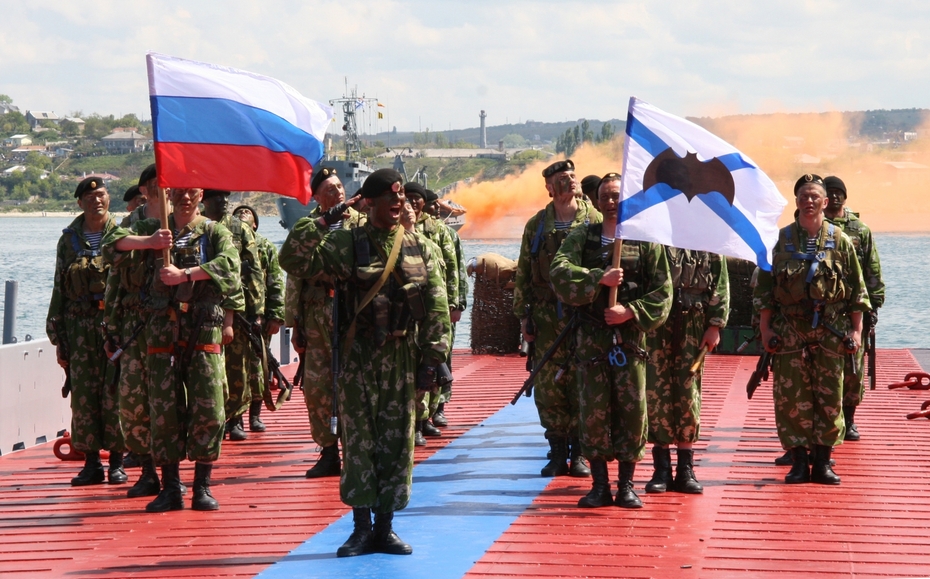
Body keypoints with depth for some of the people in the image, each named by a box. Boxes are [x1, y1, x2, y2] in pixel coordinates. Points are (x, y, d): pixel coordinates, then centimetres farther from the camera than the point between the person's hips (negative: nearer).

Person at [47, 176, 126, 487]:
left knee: (115, 393, -3)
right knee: (82, 394, 0)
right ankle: (91, 463, 7)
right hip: (80, 325, 2)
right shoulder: (69, 240, 11)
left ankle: (117, 461, 5)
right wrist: (59, 339, 9)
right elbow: (59, 289, 13)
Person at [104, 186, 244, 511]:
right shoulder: (153, 229, 13)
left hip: (204, 329, -1)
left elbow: (229, 264, -13)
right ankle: (170, 489, 7)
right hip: (162, 329, 2)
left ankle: (202, 487, 3)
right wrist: (147, 242, -21)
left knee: (208, 408, -5)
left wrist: (185, 274, -23)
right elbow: (113, 242, -3)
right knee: (163, 409, 1)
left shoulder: (214, 232, 7)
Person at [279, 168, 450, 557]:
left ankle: (385, 528, 12)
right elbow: (293, 261, -9)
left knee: (396, 440, 4)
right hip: (359, 355, -2)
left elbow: (437, 308, 5)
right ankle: (361, 527, 7)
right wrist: (322, 223, -17)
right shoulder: (345, 244, 0)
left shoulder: (420, 250, 6)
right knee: (358, 439, 0)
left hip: (402, 357, 2)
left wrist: (433, 359, -1)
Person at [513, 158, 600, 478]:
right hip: (548, 318, 2)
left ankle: (579, 453, 8)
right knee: (549, 386, 1)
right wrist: (523, 315, 6)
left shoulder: (594, 221, 3)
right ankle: (557, 453, 9)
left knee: (583, 385, -1)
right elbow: (523, 274, 12)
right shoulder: (536, 226, 9)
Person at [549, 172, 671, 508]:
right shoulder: (581, 238, 7)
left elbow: (662, 292, 1)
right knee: (593, 411, 1)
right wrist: (599, 279, -21)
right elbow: (560, 273, -10)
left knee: (632, 411, -1)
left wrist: (631, 311, -13)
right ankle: (599, 485, 10)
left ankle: (626, 486, 9)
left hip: (630, 337, 0)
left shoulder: (646, 242, 5)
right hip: (591, 338, 0)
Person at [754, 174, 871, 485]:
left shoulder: (840, 241, 4)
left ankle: (823, 462, 10)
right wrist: (765, 329, 1)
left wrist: (856, 330, 1)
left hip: (831, 330, 0)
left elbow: (857, 289, 6)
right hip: (789, 329, 0)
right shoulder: (780, 240, 4)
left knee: (829, 397, 2)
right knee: (791, 398, -2)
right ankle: (799, 462, 7)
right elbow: (764, 287, 6)